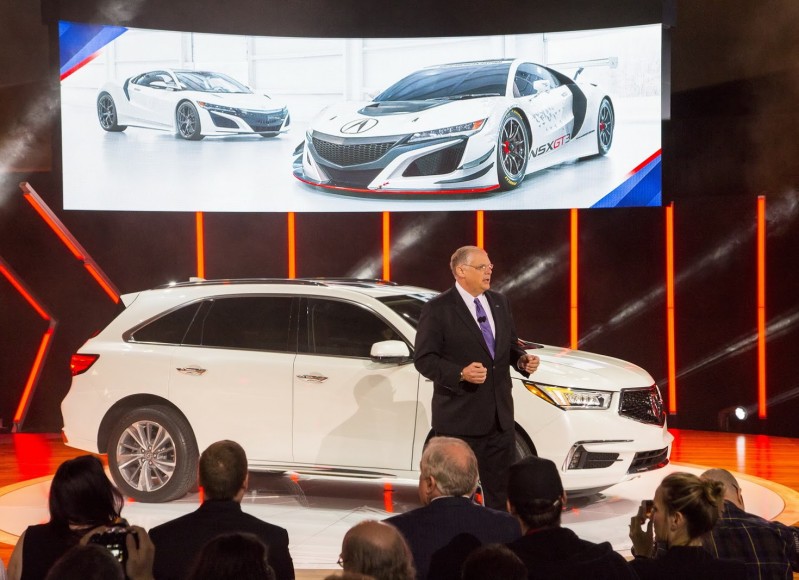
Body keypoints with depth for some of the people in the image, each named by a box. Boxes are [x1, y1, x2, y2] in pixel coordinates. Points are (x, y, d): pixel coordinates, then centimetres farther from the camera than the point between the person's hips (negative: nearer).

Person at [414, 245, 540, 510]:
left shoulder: (500, 303, 11)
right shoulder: (438, 309, -8)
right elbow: (424, 359, -11)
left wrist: (523, 360, -2)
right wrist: (460, 373, -24)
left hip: (499, 415, 6)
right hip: (459, 418, -6)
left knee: (501, 490, 12)